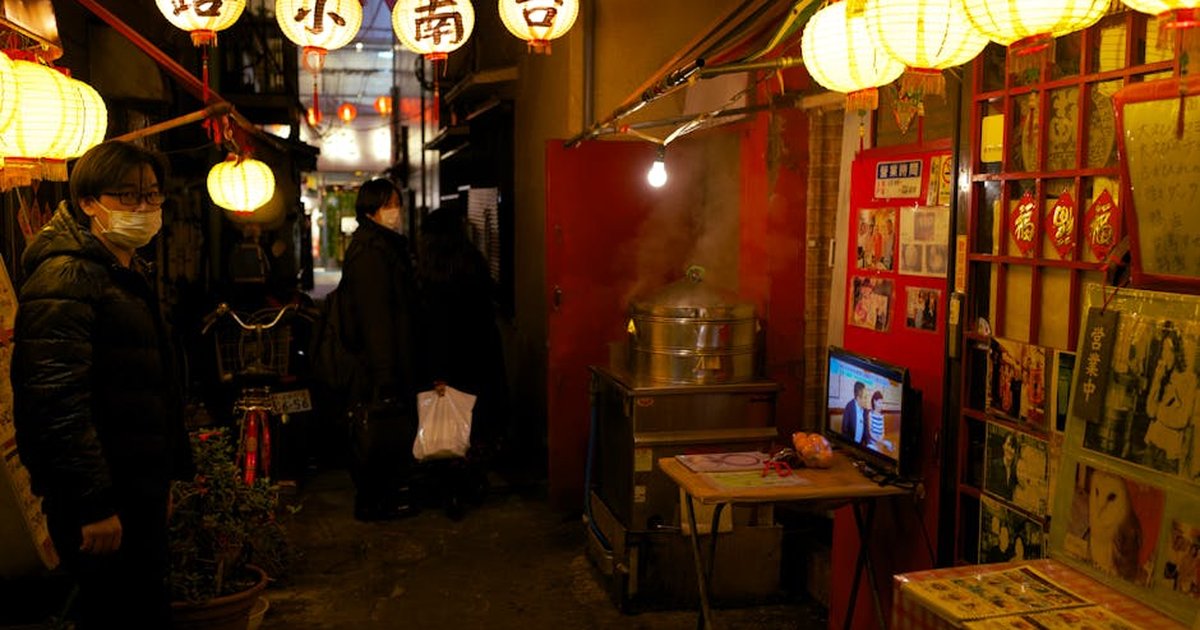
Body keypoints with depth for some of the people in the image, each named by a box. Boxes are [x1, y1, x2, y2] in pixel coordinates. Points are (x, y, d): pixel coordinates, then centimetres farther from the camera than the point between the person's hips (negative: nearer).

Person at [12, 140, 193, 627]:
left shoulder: (130, 273, 16)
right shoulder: (66, 279, -16)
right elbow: (58, 401, -24)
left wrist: (167, 472, 22)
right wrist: (94, 505, -24)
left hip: (140, 487, 10)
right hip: (102, 500, -10)